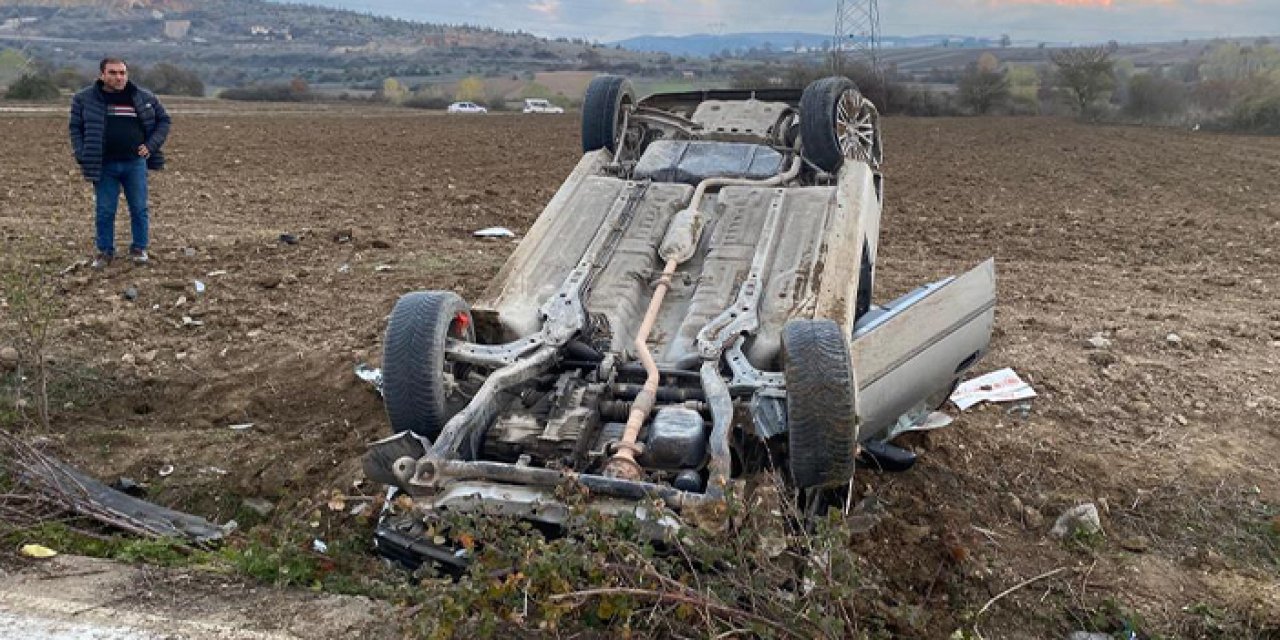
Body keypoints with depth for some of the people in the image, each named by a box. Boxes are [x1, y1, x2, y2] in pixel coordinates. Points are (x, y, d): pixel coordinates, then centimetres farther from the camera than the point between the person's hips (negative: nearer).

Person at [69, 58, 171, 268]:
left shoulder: (144, 98, 5)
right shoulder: (84, 99, 3)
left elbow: (163, 120, 14)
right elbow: (76, 128, 8)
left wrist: (151, 146, 2)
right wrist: (83, 157, -2)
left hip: (135, 163, 0)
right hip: (104, 166, 0)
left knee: (139, 209, 5)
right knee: (104, 211, 4)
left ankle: (139, 249, 20)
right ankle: (105, 251, 17)